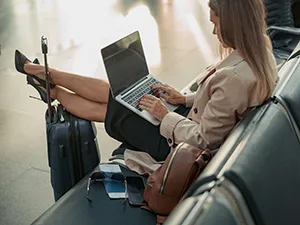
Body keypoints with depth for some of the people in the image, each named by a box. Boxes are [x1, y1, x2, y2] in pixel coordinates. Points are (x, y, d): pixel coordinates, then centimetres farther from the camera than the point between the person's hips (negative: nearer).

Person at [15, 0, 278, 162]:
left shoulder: (235, 78, -35)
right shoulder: (261, 54, -5)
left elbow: (203, 139, -28)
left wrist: (166, 115, -15)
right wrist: (184, 99, 5)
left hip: (179, 143, -8)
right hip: (191, 118, 8)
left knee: (104, 109, 7)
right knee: (112, 91, 12)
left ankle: (51, 91, 32)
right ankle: (42, 73, 30)